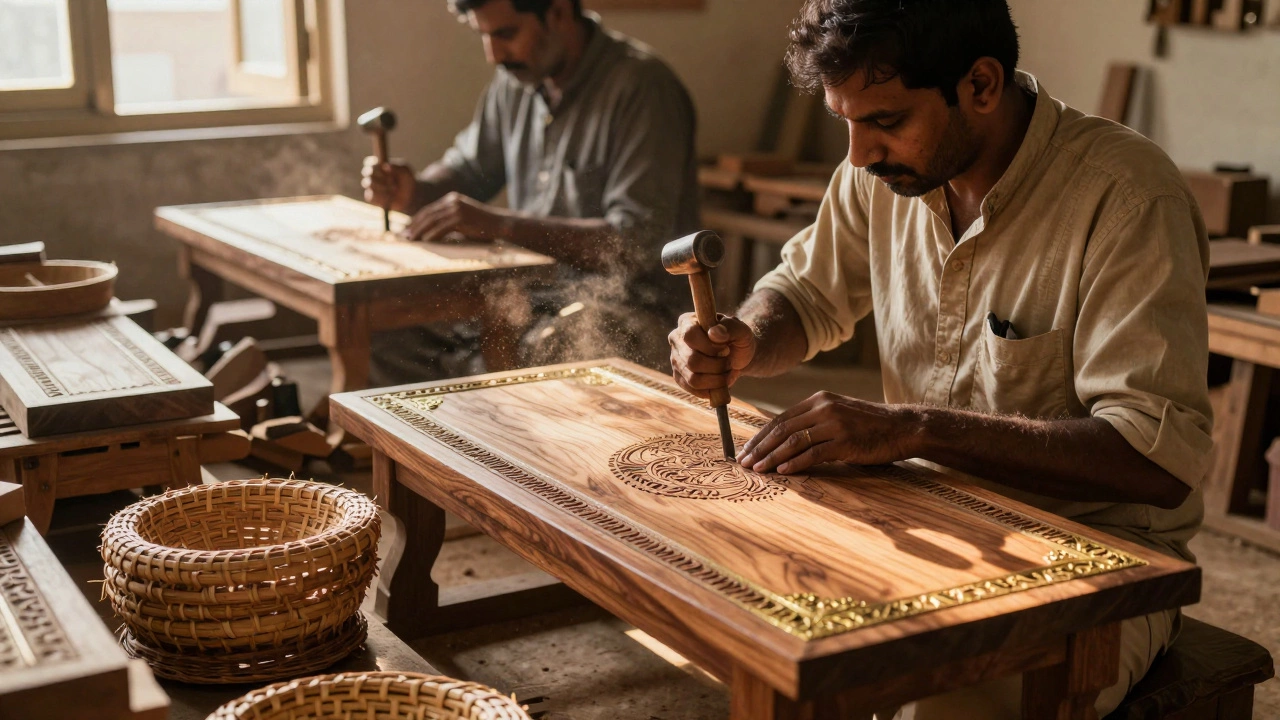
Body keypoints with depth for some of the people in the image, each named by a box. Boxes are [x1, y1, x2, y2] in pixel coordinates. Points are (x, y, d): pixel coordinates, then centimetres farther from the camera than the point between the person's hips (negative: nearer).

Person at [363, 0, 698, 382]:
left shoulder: (642, 86, -16)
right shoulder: (517, 80, 7)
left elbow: (639, 243, -24)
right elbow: (467, 168, 21)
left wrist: (500, 224, -26)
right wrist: (410, 191, -3)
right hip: (528, 290, 7)